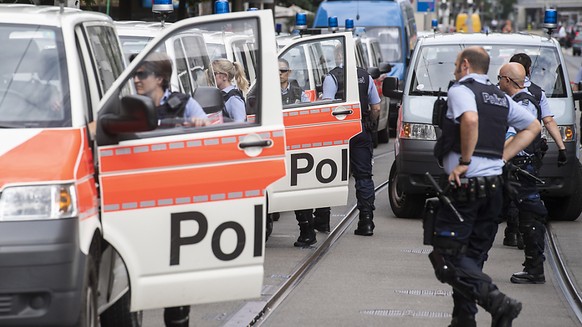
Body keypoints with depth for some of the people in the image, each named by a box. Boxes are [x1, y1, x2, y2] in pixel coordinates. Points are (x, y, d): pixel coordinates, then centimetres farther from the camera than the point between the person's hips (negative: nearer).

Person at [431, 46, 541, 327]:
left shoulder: (460, 90, -7)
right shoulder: (501, 97, 17)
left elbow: (470, 119, -28)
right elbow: (533, 126, 26)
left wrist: (464, 162, -19)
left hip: (464, 186, -8)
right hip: (494, 186, 8)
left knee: (446, 258, -6)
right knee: (472, 257, 15)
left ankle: (497, 302, -22)